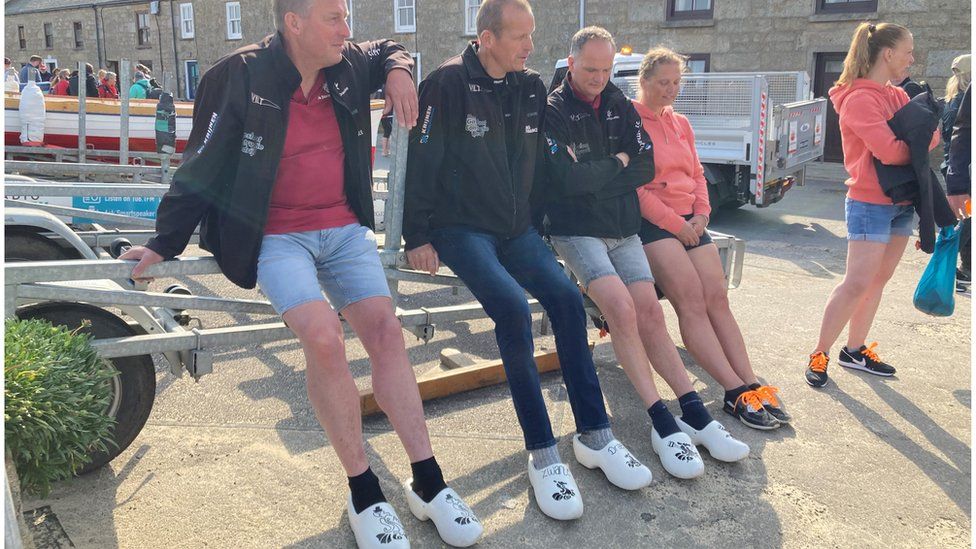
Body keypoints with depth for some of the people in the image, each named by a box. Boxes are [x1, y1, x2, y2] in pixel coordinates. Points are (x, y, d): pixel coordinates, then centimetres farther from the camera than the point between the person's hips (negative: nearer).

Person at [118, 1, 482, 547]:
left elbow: (388, 50, 27)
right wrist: (164, 243, -5)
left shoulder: (349, 64, 3)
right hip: (276, 236, -4)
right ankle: (364, 493, -11)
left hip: (343, 227, 5)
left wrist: (399, 70, 3)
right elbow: (202, 166, -5)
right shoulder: (240, 77, -11)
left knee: (386, 329, -11)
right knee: (324, 337, -26)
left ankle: (427, 483, -3)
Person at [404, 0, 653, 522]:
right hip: (461, 228, -5)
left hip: (516, 227, 6)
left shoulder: (531, 88, 8)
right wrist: (418, 237, -11)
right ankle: (542, 455, -17)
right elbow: (422, 162, -10)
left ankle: (594, 436, -4)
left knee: (567, 298, -16)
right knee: (512, 308, -28)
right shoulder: (449, 83, -10)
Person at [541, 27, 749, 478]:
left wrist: (593, 175, -8)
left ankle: (695, 414, -2)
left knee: (650, 312, -5)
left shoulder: (620, 105, 11)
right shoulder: (553, 111, -6)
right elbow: (567, 179, -18)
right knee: (621, 307, -23)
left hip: (624, 228, 5)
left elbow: (647, 166, 2)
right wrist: (617, 164, -5)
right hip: (576, 232, -5)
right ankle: (662, 423, -17)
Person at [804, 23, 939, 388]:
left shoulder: (898, 96, 13)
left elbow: (931, 136, 7)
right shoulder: (860, 98, -14)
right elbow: (890, 151, -22)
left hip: (901, 203, 9)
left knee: (877, 282, 11)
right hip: (870, 204, -8)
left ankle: (855, 351, 21)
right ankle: (819, 356, 1)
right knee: (857, 284, -10)